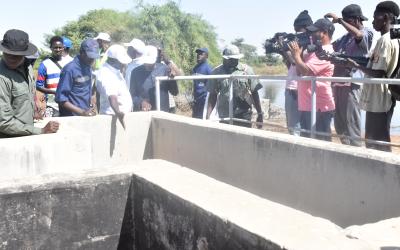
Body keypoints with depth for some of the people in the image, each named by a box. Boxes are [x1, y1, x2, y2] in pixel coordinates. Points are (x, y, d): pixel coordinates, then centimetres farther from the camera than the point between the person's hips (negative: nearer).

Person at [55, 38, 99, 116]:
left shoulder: (88, 67, 7)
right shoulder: (70, 69, -14)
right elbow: (60, 98, -16)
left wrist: (91, 108, 6)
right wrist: (82, 112, -21)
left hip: (87, 115, 7)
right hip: (71, 117, -7)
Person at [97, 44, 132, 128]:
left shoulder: (115, 70, 10)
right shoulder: (106, 75, -21)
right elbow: (112, 97, -36)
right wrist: (118, 113, -49)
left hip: (124, 114, 10)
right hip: (113, 116, -10)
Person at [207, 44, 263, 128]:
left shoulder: (246, 70, 1)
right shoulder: (216, 72, 2)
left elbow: (254, 93, 5)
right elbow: (213, 96, 6)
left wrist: (260, 114, 2)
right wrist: (208, 116, -2)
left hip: (244, 117, -1)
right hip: (224, 118, 1)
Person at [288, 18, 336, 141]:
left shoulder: (325, 52, -14)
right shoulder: (315, 50, 18)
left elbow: (305, 71, -23)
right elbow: (299, 70, 18)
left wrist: (296, 54, -9)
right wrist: (299, 53, 7)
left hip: (319, 107, -10)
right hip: (307, 106, 10)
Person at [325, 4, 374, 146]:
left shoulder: (367, 33, 0)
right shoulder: (345, 37, 21)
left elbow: (358, 35, -22)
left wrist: (340, 21, -15)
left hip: (351, 84, -8)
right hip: (337, 83, 8)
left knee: (351, 125, -7)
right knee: (339, 125, 12)